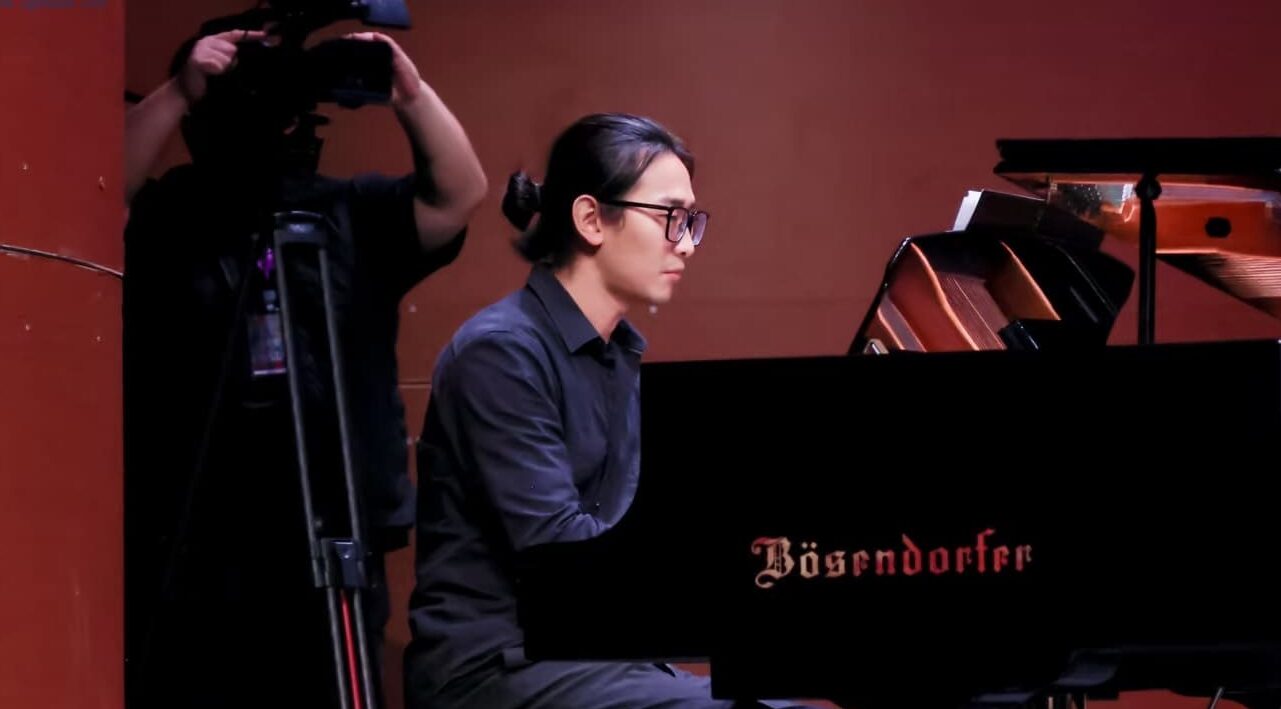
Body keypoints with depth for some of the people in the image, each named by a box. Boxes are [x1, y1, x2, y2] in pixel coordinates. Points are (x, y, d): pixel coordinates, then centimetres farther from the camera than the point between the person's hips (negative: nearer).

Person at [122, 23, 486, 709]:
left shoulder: (353, 215, 14)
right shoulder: (163, 219, 6)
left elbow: (459, 193, 2)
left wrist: (411, 96, -13)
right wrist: (176, 92, -21)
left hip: (332, 555, 3)